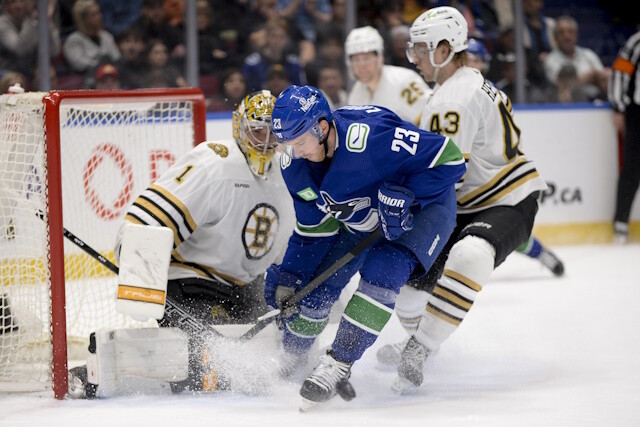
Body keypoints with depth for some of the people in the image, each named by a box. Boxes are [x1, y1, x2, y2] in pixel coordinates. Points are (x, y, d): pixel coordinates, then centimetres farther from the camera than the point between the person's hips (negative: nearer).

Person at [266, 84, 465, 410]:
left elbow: (447, 158, -34)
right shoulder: (294, 164, -15)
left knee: (381, 272, -28)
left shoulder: (370, 135, -39)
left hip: (422, 205, -7)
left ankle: (337, 367, -22)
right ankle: (289, 360, 27)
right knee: (317, 281, 2)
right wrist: (289, 274, -5)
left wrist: (404, 198, -36)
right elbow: (313, 227, 1)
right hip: (360, 219, 7)